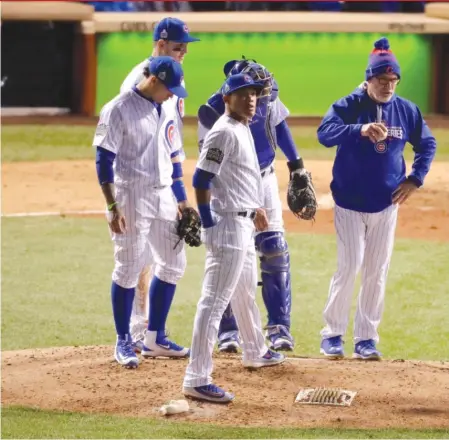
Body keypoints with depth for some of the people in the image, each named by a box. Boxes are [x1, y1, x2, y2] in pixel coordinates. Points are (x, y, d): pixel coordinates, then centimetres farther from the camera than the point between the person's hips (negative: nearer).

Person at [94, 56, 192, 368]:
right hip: (132, 198, -7)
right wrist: (113, 207, -19)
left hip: (164, 197, 8)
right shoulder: (119, 110, -12)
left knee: (173, 264, 9)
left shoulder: (165, 109, 10)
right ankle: (124, 342, 8)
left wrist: (181, 201, 15)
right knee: (128, 270, -3)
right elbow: (104, 161, -14)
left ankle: (155, 338, 19)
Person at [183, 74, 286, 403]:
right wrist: (210, 226, -21)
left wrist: (254, 209, 29)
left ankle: (255, 352, 48)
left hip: (244, 224, 11)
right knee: (214, 300, -13)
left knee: (246, 292, 28)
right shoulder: (224, 132, -18)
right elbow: (201, 180, -21)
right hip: (228, 225, -11)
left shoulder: (243, 128, 12)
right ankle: (197, 379, -16)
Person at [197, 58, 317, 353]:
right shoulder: (213, 111, -24)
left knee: (275, 252, -3)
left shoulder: (267, 99, -12)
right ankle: (228, 331, 7)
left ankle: (279, 328, 2)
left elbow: (279, 125, 9)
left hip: (264, 181, 3)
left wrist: (297, 165, 11)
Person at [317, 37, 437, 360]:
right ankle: (333, 333, 6)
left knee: (377, 272, 5)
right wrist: (361, 130, -43)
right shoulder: (348, 106, -10)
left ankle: (366, 337, 13)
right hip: (350, 203, -4)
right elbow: (325, 133, -28)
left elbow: (427, 143, 16)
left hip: (386, 204, 4)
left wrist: (415, 179, 4)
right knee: (349, 267, -7)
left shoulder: (406, 110, 1)